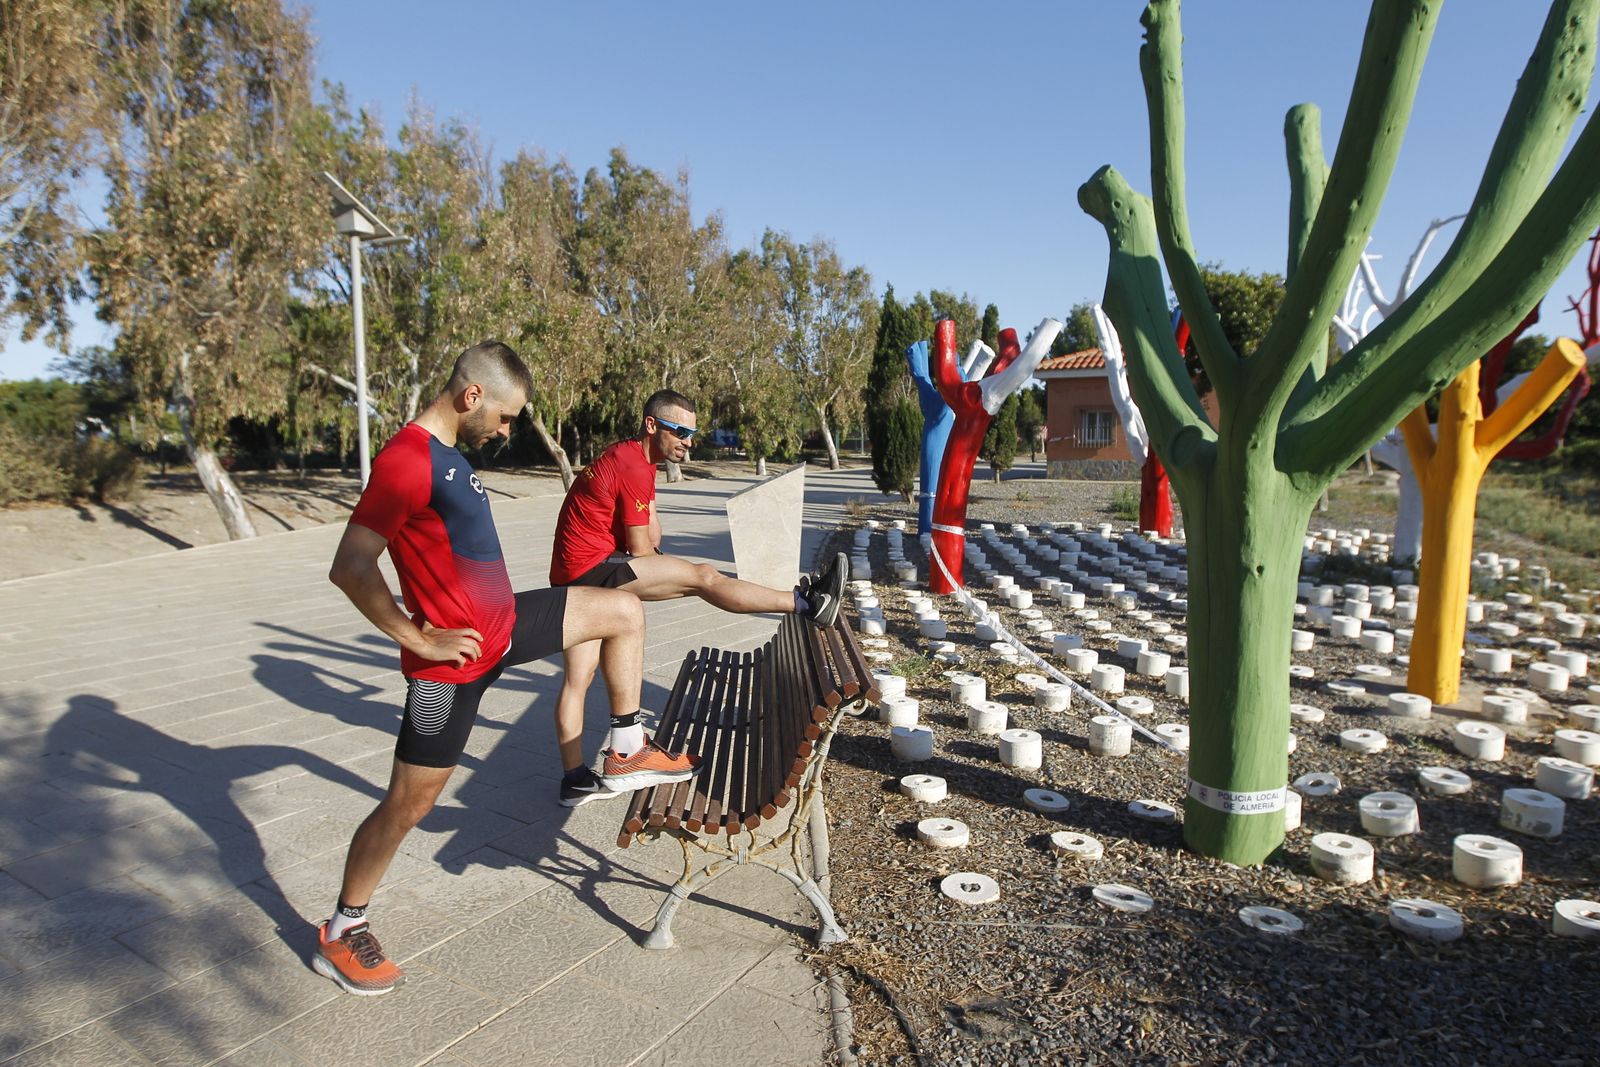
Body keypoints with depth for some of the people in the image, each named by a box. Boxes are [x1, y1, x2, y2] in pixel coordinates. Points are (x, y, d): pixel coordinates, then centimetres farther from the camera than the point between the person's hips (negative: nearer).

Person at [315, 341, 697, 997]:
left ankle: (626, 754, 20)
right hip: (454, 656, -9)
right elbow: (349, 568, -27)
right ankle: (340, 936, 24)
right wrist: (418, 638, -21)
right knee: (408, 803, 3)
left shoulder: (447, 452, 8)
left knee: (624, 611, 11)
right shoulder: (406, 460, -23)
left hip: (504, 622, 9)